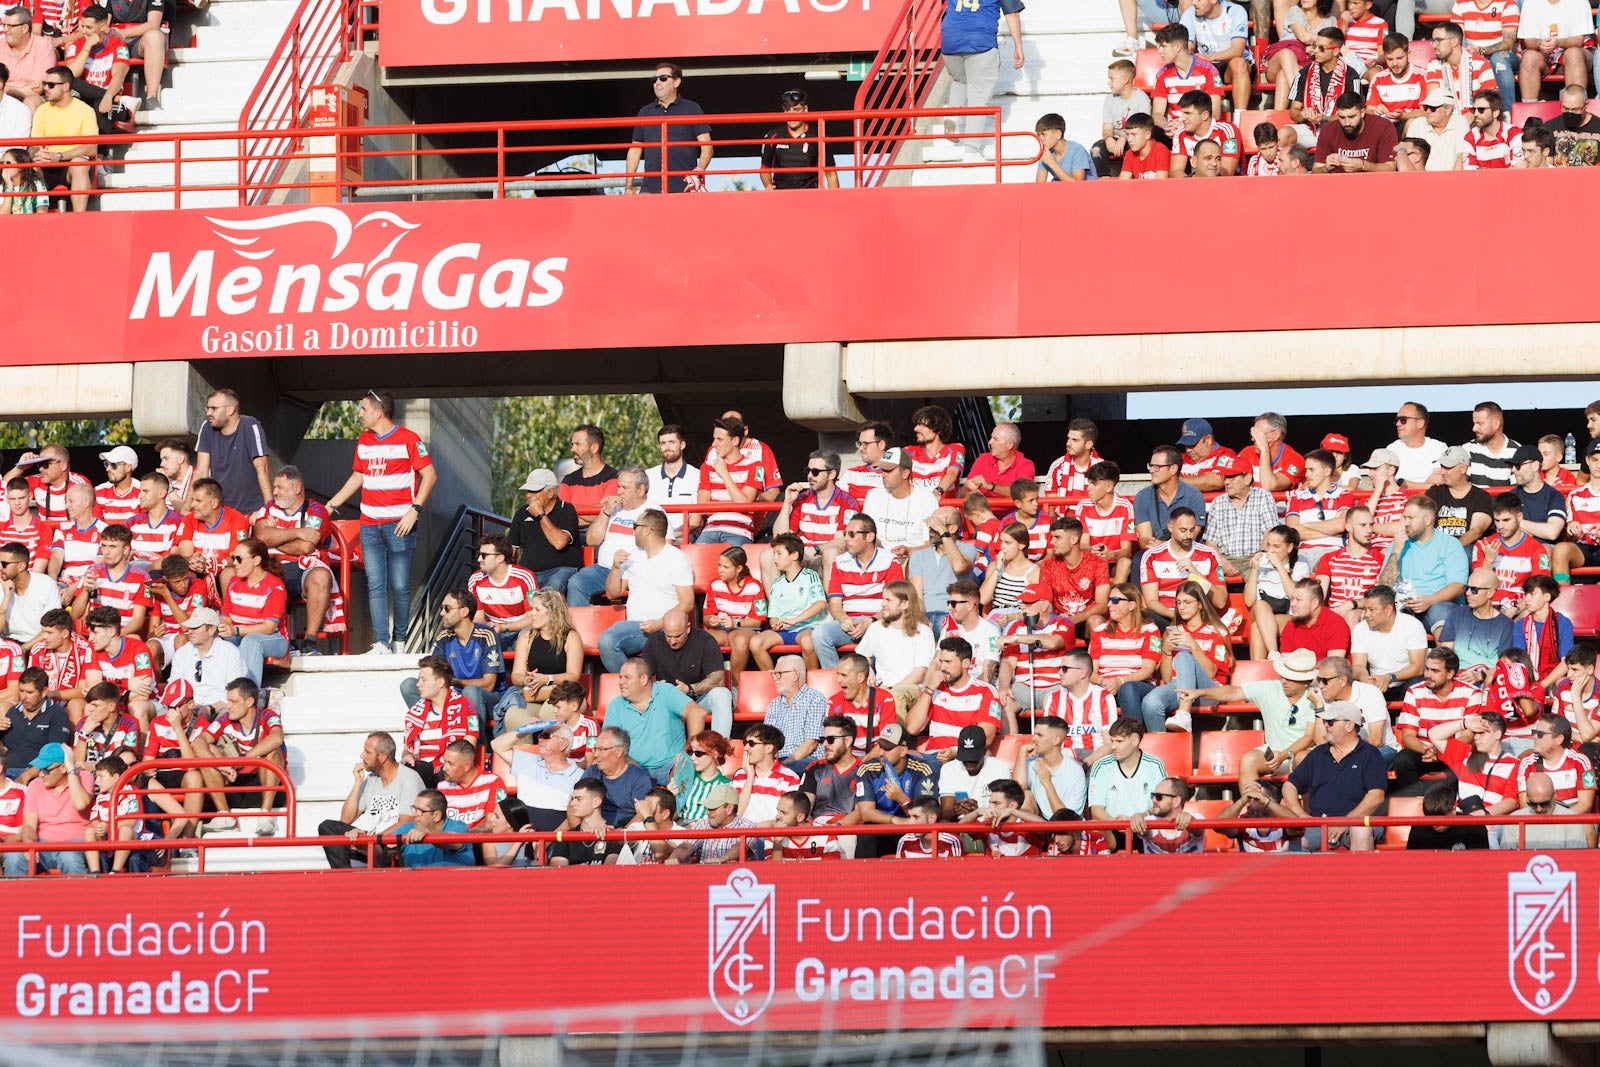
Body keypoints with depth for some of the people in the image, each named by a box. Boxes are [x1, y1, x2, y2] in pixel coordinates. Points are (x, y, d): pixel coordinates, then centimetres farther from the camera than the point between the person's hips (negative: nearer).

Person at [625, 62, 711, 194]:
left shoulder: (691, 109, 8)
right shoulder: (645, 112, 18)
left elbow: (706, 146, 4)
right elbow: (635, 150, 20)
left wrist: (698, 173, -13)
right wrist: (628, 187, 12)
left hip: (684, 188, -3)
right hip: (651, 187, 3)